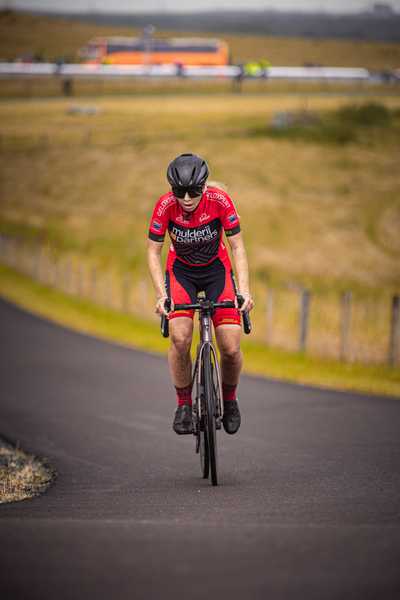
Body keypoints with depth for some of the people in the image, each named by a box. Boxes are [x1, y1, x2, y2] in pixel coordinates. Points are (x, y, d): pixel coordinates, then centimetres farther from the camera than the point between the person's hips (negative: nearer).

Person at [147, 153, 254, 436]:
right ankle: (184, 404, -5)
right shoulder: (166, 205, -24)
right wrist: (162, 295, -27)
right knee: (180, 338, -25)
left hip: (217, 269, 0)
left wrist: (244, 291, -30)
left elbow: (238, 247, -19)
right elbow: (153, 252, -15)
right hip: (181, 271, 0)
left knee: (231, 348, -13)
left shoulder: (220, 200, -26)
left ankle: (229, 398, 17)